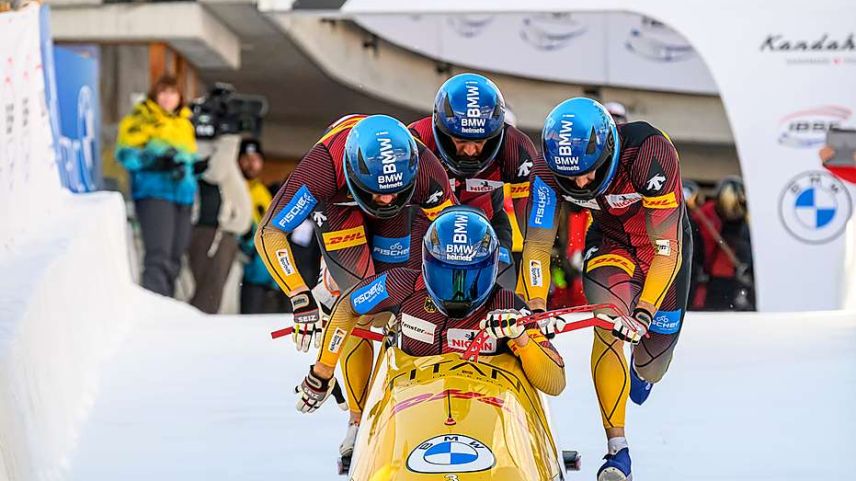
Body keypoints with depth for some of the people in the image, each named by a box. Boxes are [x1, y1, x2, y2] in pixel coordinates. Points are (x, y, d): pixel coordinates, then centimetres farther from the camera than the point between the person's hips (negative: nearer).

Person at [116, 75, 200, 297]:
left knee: (174, 260, 8)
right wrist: (155, 160, -22)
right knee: (159, 256, -20)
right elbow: (126, 154, -7)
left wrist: (184, 166, 5)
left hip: (182, 194, 7)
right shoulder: (141, 119, 2)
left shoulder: (185, 123, 22)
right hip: (154, 193, -7)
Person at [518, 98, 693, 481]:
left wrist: (644, 313, -45)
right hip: (608, 241, 1)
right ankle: (617, 448, -21)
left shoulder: (650, 154, -39)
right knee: (609, 322, -27)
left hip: (663, 239, -1)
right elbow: (538, 244, -19)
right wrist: (536, 307, -32)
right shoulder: (549, 169, -28)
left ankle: (644, 372, 49)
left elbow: (667, 250, -37)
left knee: (653, 360, 7)